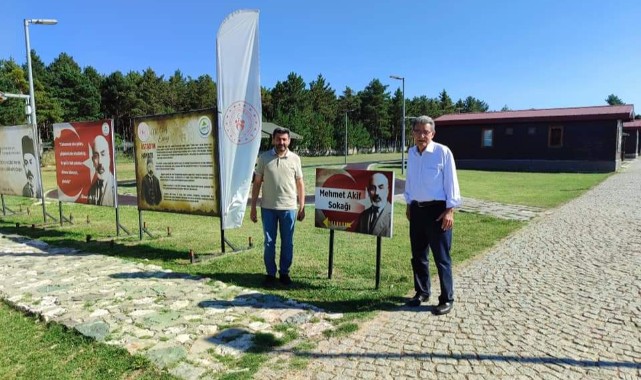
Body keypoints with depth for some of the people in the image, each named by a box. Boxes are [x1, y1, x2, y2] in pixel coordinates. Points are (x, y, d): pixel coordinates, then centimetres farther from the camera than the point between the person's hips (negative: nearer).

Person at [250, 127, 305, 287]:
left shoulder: (295, 158, 2)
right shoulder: (264, 158, 1)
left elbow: (300, 184, 6)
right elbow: (257, 183, 4)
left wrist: (302, 207, 2)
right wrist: (253, 207, 1)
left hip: (289, 208, 0)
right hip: (268, 208, 0)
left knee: (287, 243, 9)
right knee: (269, 243, 8)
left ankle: (284, 273, 24)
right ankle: (270, 274, 21)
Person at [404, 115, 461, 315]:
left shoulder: (443, 152, -11)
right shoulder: (411, 153, 7)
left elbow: (451, 181, -10)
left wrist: (450, 210, -13)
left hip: (437, 209, -6)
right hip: (417, 209, 6)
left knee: (441, 257, 2)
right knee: (418, 255, 14)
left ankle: (447, 299, 14)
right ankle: (421, 292, 30)